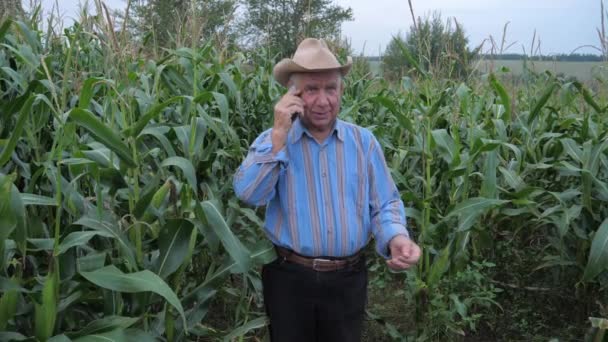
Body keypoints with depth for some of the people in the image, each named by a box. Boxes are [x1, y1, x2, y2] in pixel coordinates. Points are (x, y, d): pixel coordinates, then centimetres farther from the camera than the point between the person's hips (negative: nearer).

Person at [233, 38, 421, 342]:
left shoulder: (364, 141, 1)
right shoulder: (271, 141, -3)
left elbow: (385, 204, 0)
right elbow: (249, 194, -18)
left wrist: (396, 238, -21)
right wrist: (279, 135, -22)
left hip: (348, 279, 2)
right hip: (288, 277, -1)